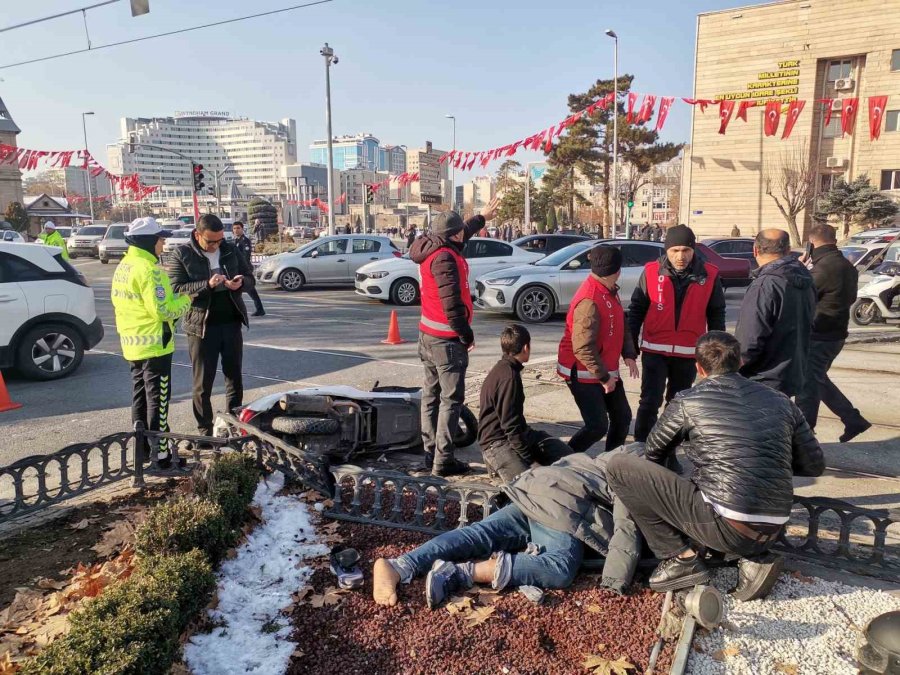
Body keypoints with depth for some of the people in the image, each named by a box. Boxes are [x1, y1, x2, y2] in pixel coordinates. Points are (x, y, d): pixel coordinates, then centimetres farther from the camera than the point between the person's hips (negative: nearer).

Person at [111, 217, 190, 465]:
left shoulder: (123, 266, 11)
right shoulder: (149, 270, -20)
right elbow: (162, 310, -24)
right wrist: (186, 300, -9)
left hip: (133, 343, 9)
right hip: (154, 344, -9)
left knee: (140, 397, 17)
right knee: (158, 400, -3)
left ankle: (142, 448, 26)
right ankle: (160, 454, 2)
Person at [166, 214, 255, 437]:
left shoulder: (230, 250, 5)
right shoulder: (181, 255, -6)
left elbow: (250, 277, 11)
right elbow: (176, 289, -13)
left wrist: (240, 283, -13)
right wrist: (207, 285, -26)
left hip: (232, 323, 4)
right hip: (202, 326, -4)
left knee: (235, 377, 12)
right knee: (203, 383, 5)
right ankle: (205, 431, 15)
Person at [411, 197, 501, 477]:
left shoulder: (431, 251, 10)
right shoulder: (445, 258, -19)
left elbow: (459, 236, 30)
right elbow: (451, 303, -25)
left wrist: (483, 218, 42)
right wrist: (466, 334, -14)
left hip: (428, 333, 10)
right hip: (447, 339, -10)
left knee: (432, 395, 14)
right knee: (451, 399, -4)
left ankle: (430, 452, 22)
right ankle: (443, 460, -1)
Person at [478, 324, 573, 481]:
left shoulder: (504, 368, 10)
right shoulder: (509, 377, -22)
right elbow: (510, 424, -23)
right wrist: (530, 460, -19)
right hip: (497, 442, -11)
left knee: (568, 457, 4)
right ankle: (497, 462, -4)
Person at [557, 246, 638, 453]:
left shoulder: (609, 291, 6)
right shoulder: (590, 300, -26)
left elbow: (621, 325, 16)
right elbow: (583, 348, -28)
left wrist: (629, 354, 1)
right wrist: (603, 376, -21)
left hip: (606, 370, 10)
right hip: (584, 373, -10)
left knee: (622, 417, 14)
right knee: (598, 426, -10)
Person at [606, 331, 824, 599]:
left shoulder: (687, 401, -1)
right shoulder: (780, 401, 10)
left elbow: (653, 455, 14)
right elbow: (815, 465, 17)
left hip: (725, 527, -6)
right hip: (772, 531, 6)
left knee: (619, 467, -1)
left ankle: (682, 558, 3)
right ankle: (755, 558, 13)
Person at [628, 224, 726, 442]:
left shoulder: (709, 275, -3)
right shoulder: (651, 271, -6)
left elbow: (716, 315, 5)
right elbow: (636, 310, 1)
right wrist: (631, 346, 0)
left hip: (688, 354, 2)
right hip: (655, 351, -2)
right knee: (650, 402, -5)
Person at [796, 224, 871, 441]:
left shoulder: (823, 267, -21)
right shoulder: (847, 266, 9)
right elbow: (851, 298, 21)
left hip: (819, 336, -9)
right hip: (836, 333, 9)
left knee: (807, 385, 0)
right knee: (818, 379, 21)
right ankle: (853, 419, 24)